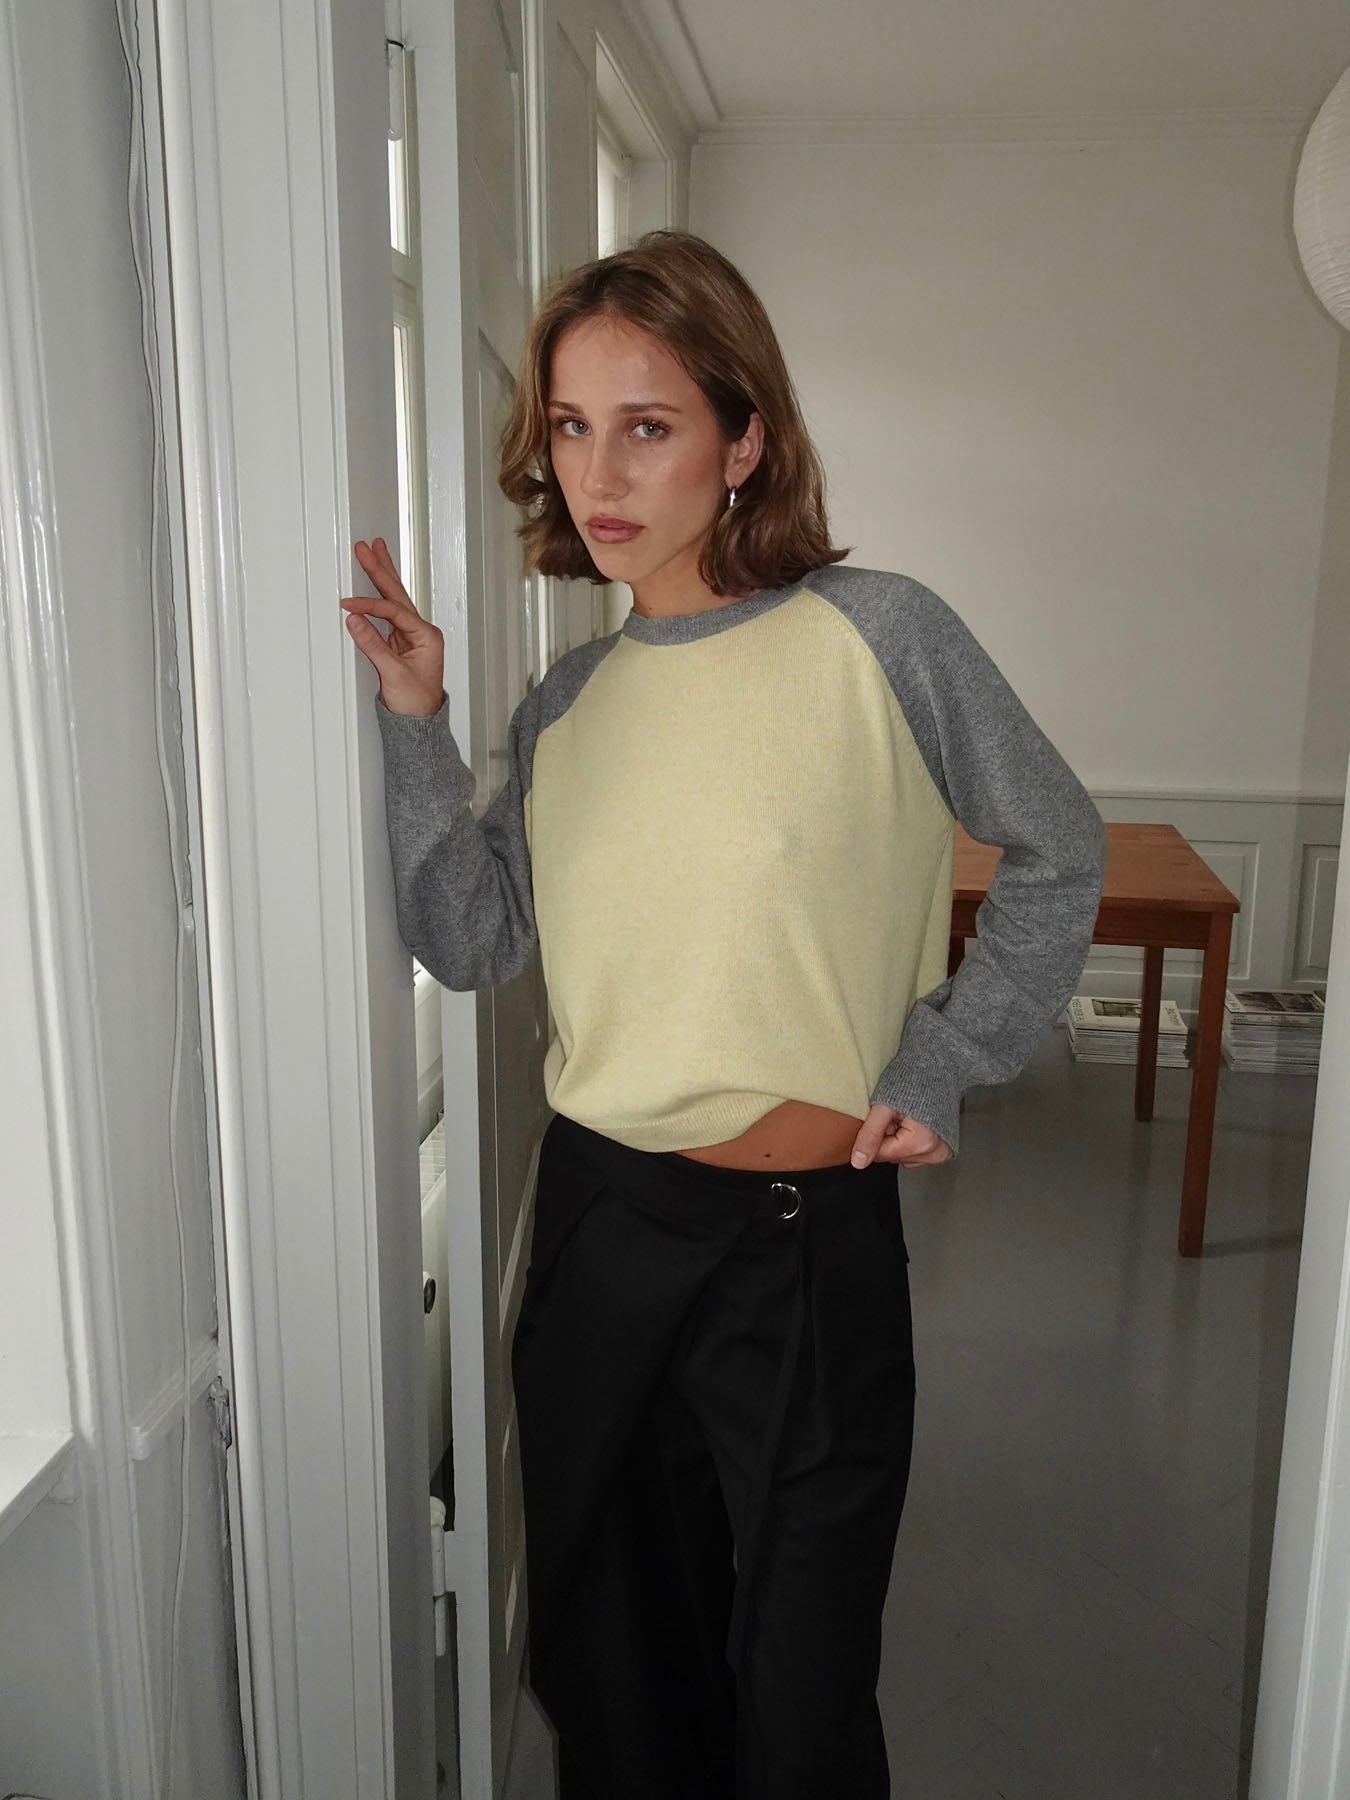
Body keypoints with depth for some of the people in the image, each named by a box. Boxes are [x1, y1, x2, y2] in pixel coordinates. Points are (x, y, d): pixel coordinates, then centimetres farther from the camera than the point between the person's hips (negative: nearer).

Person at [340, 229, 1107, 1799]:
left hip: (810, 1229, -4)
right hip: (597, 1215, 5)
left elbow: (1059, 855, -1)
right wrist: (411, 725, -8)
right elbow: (470, 942, -1)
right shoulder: (566, 702, 4)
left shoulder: (875, 636, -11)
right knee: (605, 1661, 23)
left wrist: (945, 1060, -7)